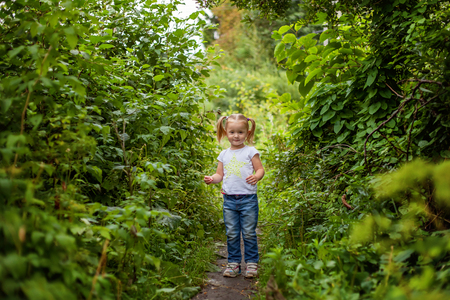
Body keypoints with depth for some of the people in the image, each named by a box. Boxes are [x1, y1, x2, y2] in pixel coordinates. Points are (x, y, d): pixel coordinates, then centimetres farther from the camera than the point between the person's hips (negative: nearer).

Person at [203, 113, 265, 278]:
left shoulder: (250, 151, 3)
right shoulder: (224, 154, 13)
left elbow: (260, 169, 1)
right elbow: (220, 174, 17)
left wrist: (256, 177, -20)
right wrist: (212, 179, -4)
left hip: (248, 198, -3)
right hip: (229, 199, 3)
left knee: (249, 233, 1)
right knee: (231, 234, 6)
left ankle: (251, 263, 13)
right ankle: (233, 263, 17)